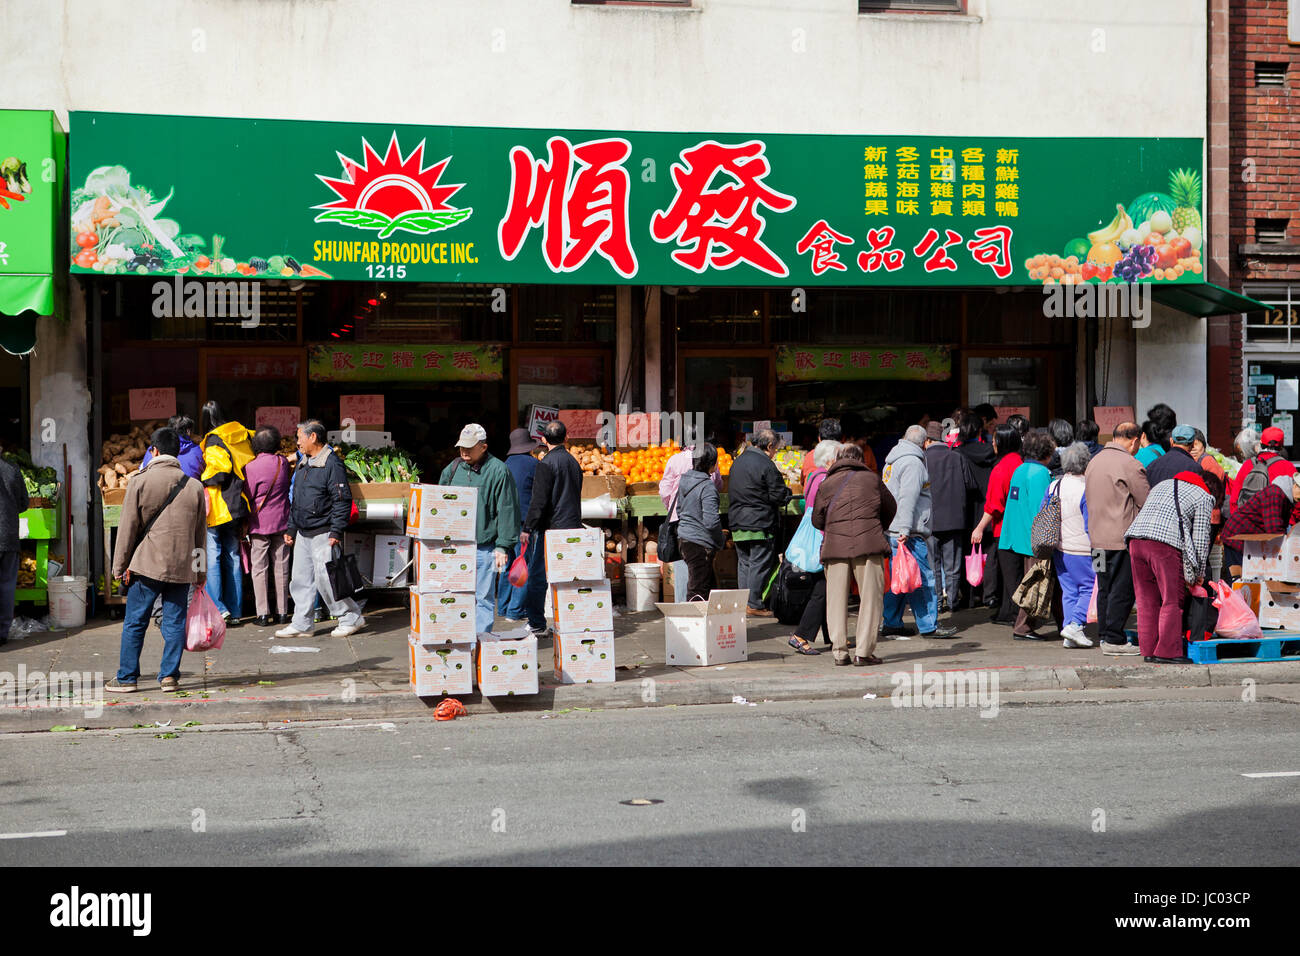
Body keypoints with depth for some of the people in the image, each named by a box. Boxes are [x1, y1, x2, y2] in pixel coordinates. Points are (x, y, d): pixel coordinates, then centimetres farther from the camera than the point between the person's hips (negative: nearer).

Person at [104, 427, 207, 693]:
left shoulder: (140, 482, -4)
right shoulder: (194, 486, 7)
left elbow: (128, 527, -3)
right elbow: (200, 533, 11)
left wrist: (120, 566, 4)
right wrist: (201, 572, 18)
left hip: (147, 563, -3)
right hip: (182, 567, 3)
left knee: (135, 623, 5)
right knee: (175, 622, 7)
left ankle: (127, 678, 8)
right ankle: (169, 676, 6)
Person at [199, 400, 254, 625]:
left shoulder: (213, 440, -10)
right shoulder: (242, 435, 10)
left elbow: (217, 468, -20)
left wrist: (202, 480, -5)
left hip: (216, 507, -7)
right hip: (237, 505, 7)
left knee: (212, 556, -5)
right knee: (233, 557, 11)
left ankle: (218, 609, -14)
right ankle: (235, 612, 12)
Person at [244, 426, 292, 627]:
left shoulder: (251, 467, -11)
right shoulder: (282, 462, -2)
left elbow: (248, 496, -5)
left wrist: (245, 525, 6)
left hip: (259, 523, -3)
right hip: (281, 521, 3)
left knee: (259, 569, 2)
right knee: (281, 567, 8)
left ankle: (263, 614, 0)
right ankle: (283, 612, 10)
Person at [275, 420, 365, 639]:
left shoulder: (332, 464, -11)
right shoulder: (303, 465, 16)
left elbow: (342, 500, -15)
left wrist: (336, 532, -19)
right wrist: (291, 529, 19)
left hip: (323, 534, -9)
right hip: (303, 534, 9)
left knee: (325, 579, -8)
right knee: (301, 580, 8)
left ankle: (351, 618, 4)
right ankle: (302, 624, 14)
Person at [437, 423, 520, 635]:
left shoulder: (498, 471, -5)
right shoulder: (453, 469, 11)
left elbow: (507, 511, -6)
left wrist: (502, 547, -10)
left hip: (485, 548, -5)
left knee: (484, 598, 2)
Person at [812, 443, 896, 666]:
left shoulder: (826, 484, 13)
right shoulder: (872, 479, 12)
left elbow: (817, 520, 14)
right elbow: (890, 508, 21)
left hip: (834, 546, 2)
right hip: (869, 546, -1)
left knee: (836, 599, 8)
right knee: (870, 597, 3)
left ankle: (839, 652, 5)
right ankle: (864, 652, -3)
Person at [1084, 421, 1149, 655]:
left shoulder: (1094, 461, 13)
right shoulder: (1130, 465, -13)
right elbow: (1147, 502, -8)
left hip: (1097, 537, 8)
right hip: (1122, 538, -8)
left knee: (1105, 589, 14)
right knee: (1122, 590, -3)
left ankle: (1104, 636, 18)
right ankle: (1114, 639, -2)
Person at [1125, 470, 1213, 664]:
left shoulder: (1160, 486, 32)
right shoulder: (1203, 498, 13)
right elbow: (1201, 538, 8)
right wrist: (1199, 573, 17)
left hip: (1136, 539, 6)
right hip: (1166, 545, -6)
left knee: (1147, 600, 11)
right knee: (1172, 601, 2)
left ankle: (1148, 650, 14)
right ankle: (1167, 652, 1)